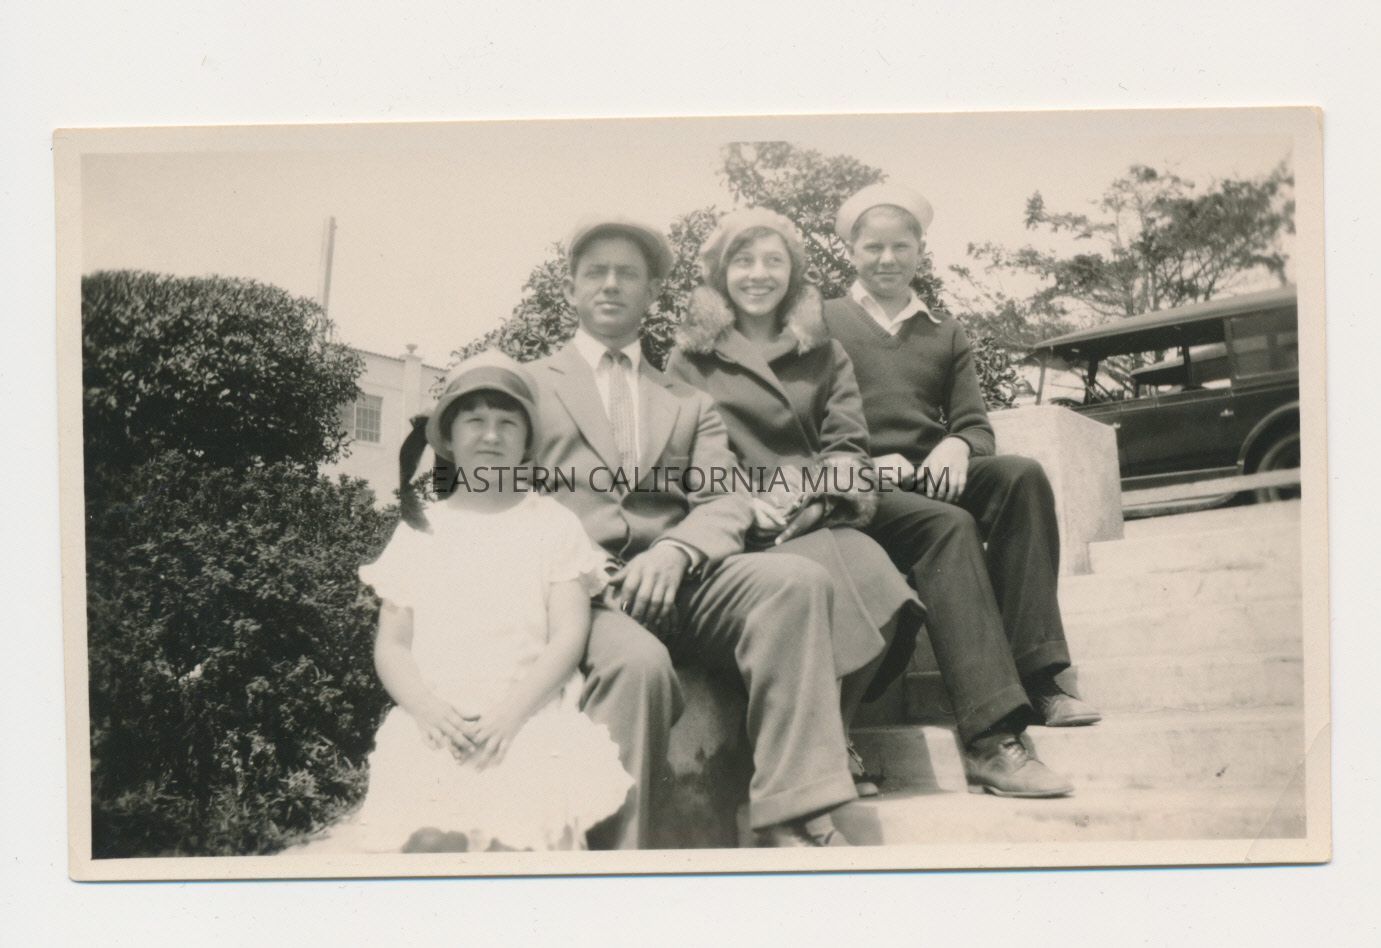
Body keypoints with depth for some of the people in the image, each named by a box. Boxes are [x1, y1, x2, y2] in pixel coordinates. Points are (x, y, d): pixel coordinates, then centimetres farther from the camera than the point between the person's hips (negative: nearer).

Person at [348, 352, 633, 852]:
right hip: (434, 718, 1)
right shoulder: (419, 530, 18)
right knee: (430, 837, -30)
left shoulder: (552, 523, 13)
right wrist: (427, 707, -8)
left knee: (514, 832, -32)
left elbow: (568, 636, 3)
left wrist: (512, 711, -13)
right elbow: (391, 645, 13)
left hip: (528, 716, -1)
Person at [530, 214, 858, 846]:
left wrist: (673, 552, -14)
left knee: (795, 578, -29)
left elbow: (724, 504, 10)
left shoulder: (690, 404, 27)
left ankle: (791, 819, -34)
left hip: (677, 579, 3)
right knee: (638, 662, -38)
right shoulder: (528, 385, 21)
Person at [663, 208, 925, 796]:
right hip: (740, 528, -3)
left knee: (872, 574, -31)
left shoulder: (822, 353, 23)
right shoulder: (692, 359, 16)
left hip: (821, 520, 3)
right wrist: (745, 501, -13)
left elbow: (847, 444, 12)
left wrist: (818, 495, -9)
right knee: (828, 569, -34)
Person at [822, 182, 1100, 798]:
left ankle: (1035, 676, -31)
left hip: (932, 481, 4)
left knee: (1023, 475, -27)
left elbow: (976, 424, 14)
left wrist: (956, 447, -10)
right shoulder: (823, 325, 13)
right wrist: (865, 463, -15)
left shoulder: (946, 336, 26)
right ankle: (991, 736, -45)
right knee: (948, 524, -35)